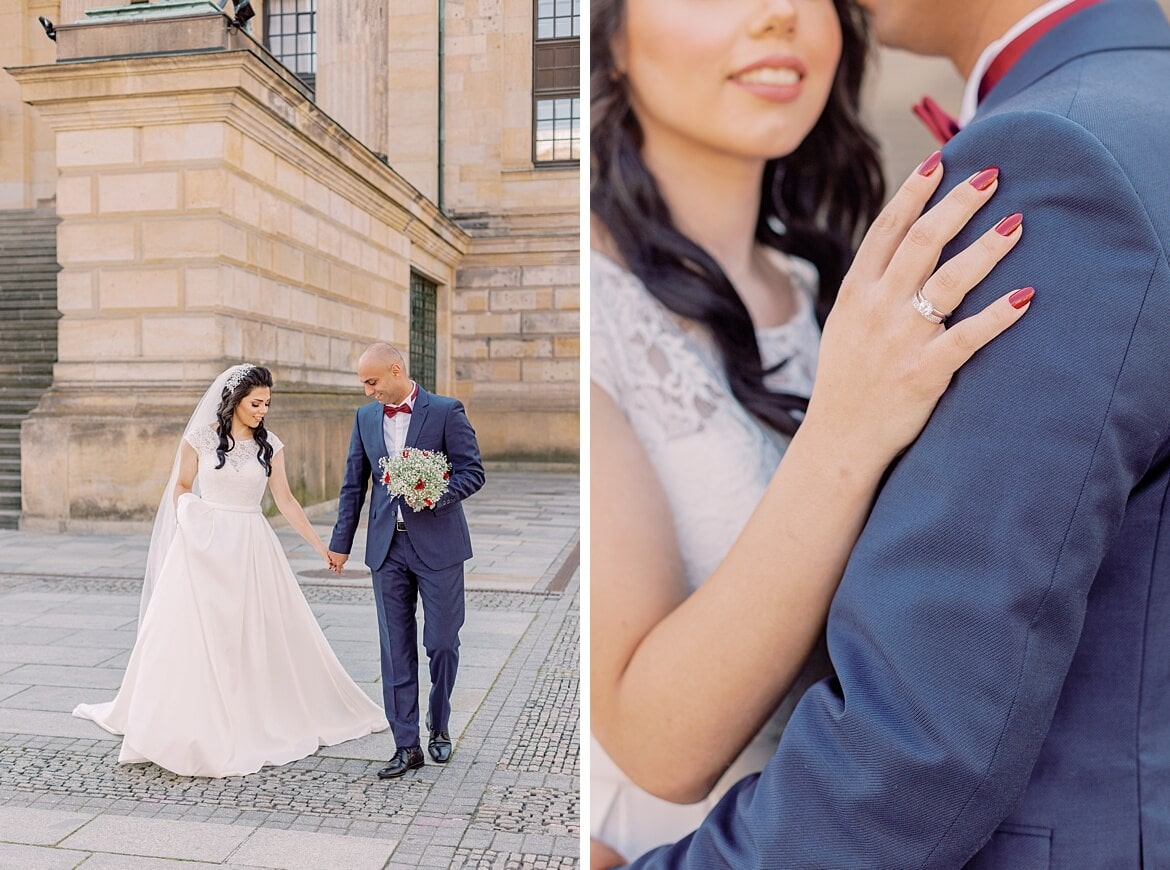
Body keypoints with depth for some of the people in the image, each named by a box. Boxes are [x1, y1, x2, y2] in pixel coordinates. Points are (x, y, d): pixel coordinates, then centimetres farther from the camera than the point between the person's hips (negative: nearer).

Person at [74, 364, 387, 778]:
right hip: (205, 546, -2)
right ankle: (191, 725, 14)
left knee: (258, 632, 7)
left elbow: (285, 500, 5)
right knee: (194, 633, 0)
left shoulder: (270, 445, 2)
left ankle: (257, 720, 25)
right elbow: (181, 486, 9)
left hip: (252, 547, 2)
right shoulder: (200, 437, -3)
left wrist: (321, 545, 3)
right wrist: (187, 523, -9)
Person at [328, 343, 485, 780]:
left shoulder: (446, 411, -6)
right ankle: (406, 746, 16)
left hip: (437, 544, -4)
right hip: (387, 547, 4)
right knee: (396, 649, 6)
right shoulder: (365, 417, 9)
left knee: (442, 643, 5)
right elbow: (354, 484, 13)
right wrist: (341, 542, 13)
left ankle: (439, 727, 31)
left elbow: (473, 471, -6)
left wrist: (435, 495, -22)